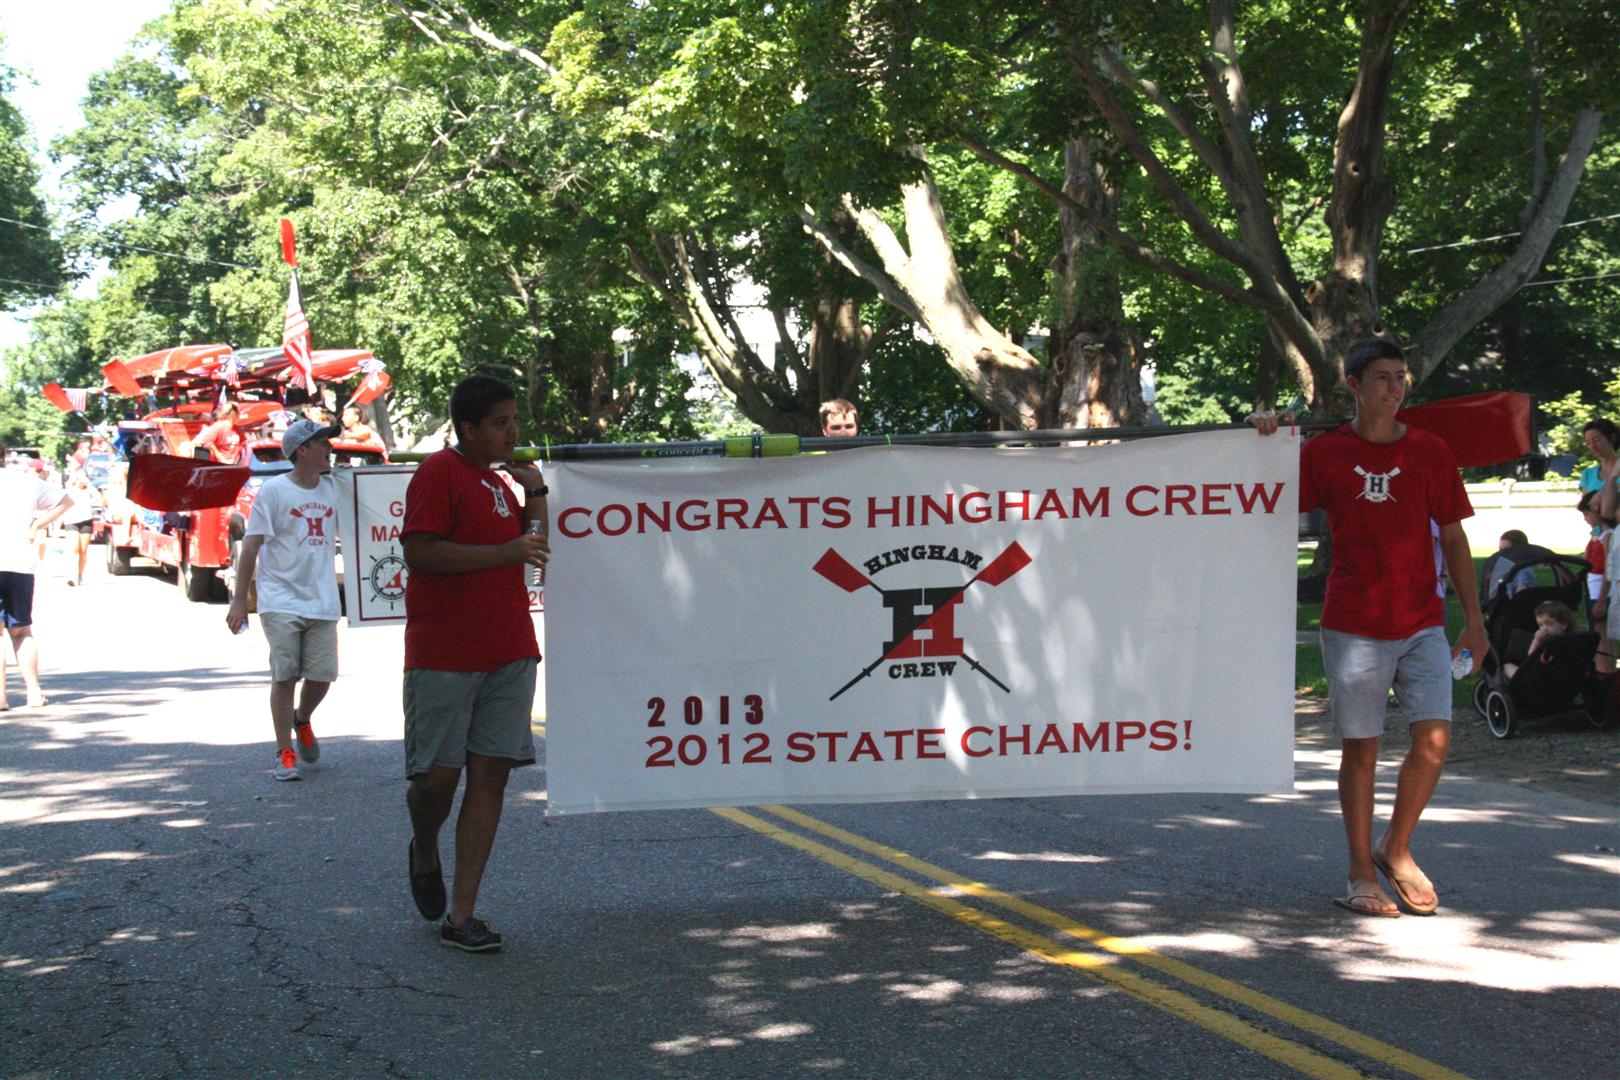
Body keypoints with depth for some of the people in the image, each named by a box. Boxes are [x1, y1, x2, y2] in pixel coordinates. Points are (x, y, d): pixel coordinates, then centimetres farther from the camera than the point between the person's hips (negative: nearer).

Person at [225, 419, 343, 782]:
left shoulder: (333, 489, 10)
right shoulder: (274, 490, -5)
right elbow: (251, 546, -7)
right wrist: (239, 600, -10)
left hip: (322, 602, 4)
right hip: (281, 600, -4)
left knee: (322, 675, 3)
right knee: (285, 676, -3)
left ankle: (302, 721, 34)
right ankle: (285, 753, 7)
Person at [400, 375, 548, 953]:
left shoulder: (499, 479, 19)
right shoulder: (439, 472, -6)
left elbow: (534, 552, 24)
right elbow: (419, 552, -17)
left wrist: (536, 494, 12)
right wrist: (504, 552, -18)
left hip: (509, 654, 7)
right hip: (443, 656, -7)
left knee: (490, 776, 1)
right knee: (437, 776, -5)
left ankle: (460, 917, 4)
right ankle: (425, 854, 30)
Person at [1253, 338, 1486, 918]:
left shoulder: (1431, 452, 6)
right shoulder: (1324, 452, 1)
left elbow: (1453, 537, 10)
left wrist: (1473, 619, 9)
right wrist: (1263, 441, -9)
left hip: (1422, 623, 2)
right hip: (1353, 625, -2)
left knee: (1434, 737, -9)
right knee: (1361, 746, 2)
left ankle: (1396, 849, 14)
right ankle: (1361, 874, 14)